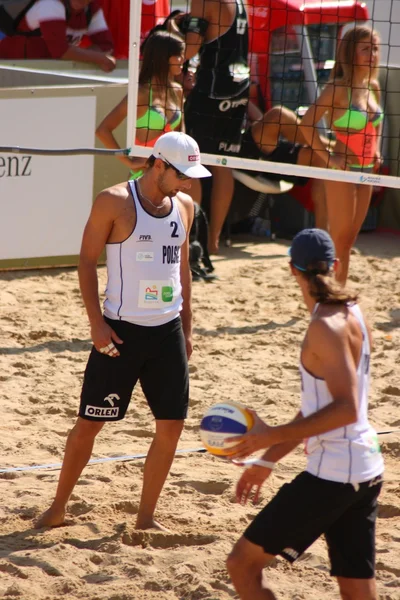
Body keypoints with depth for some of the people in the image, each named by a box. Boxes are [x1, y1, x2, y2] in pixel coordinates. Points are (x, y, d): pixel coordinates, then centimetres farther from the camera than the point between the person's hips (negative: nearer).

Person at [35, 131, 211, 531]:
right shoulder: (114, 202, -11)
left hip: (167, 330, 5)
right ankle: (58, 508, 16)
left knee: (171, 424, 3)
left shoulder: (184, 206, 7)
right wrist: (96, 322, -15)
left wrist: (186, 325, 15)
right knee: (90, 421, 1)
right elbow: (87, 260, -8)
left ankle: (146, 517, 14)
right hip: (121, 331, -5)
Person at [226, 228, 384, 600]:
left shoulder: (327, 326, -16)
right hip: (365, 471, 9)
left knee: (243, 564, -3)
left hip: (331, 474, -9)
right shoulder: (350, 314, 12)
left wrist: (272, 436, -23)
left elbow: (346, 409, -25)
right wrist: (268, 460, 21)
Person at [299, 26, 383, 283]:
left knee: (349, 239, 12)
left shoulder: (374, 87, 8)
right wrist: (327, 156, -20)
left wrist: (376, 150, 11)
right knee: (339, 240, -4)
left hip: (366, 171, 7)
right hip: (342, 170, -7)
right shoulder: (339, 88, -14)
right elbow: (307, 123, -19)